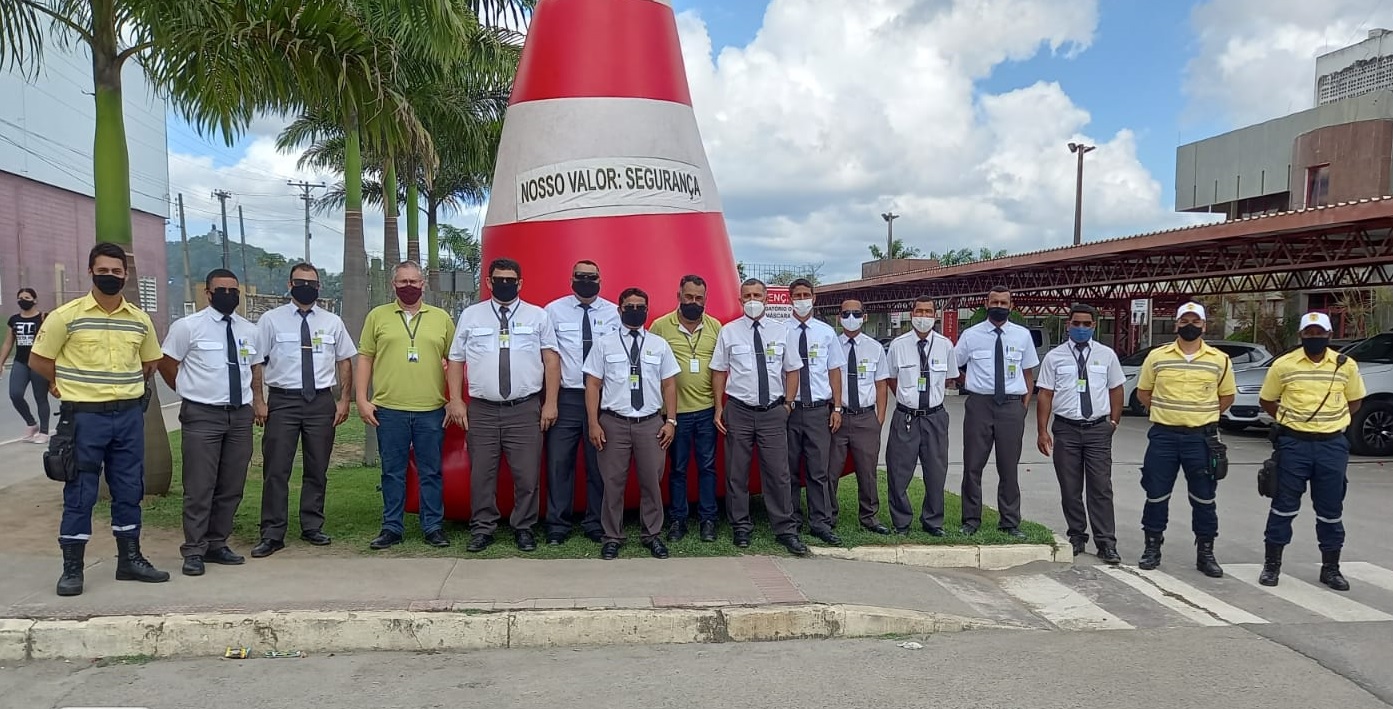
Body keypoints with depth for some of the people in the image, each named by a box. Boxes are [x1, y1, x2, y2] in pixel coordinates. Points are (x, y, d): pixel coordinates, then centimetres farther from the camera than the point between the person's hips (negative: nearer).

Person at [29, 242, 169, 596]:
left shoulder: (140, 319, 5)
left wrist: (126, 387, 12)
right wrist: (72, 386, 5)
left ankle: (130, 559, 21)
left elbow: (150, 361, 19)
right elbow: (38, 360, 0)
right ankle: (71, 568, 11)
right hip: (84, 415, -4)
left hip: (130, 415, 4)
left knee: (129, 490, 10)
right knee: (80, 493, 2)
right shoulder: (66, 316, -7)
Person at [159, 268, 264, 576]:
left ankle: (217, 545, 21)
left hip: (240, 415, 5)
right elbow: (166, 364, 4)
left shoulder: (250, 330, 11)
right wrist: (190, 391, 7)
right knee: (199, 487, -4)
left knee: (232, 487, 9)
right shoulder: (188, 327, -3)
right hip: (202, 416, -5)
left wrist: (258, 400, 9)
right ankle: (194, 551, 6)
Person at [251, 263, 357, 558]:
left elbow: (345, 362, 11)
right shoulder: (271, 320, 1)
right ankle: (272, 534, 5)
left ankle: (312, 527, 22)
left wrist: (344, 400, 3)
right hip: (283, 400, -2)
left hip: (321, 401, 2)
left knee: (317, 469, 10)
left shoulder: (332, 322, 8)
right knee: (276, 470, -2)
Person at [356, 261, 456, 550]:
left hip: (431, 410, 0)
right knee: (392, 472, 7)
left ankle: (433, 527, 15)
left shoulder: (441, 318, 9)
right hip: (389, 409, 0)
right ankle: (392, 528, 17)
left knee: (431, 472, 6)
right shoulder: (377, 316, 7)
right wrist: (362, 399, 0)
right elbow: (364, 359, 7)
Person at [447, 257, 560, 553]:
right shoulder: (470, 315, 9)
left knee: (527, 474, 2)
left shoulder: (538, 316, 7)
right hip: (481, 409, 1)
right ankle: (482, 528, 19)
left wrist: (550, 403, -2)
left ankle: (524, 528, 17)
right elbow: (456, 359, 10)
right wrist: (455, 400, 1)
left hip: (525, 409, -1)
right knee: (482, 473, 6)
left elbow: (551, 360, 3)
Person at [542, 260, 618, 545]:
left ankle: (596, 524, 21)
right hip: (565, 397, -1)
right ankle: (557, 525, 14)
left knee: (598, 464, 8)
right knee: (559, 462, 1)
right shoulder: (554, 310, 2)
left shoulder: (614, 313, 4)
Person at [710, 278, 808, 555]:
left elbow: (792, 371, 9)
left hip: (773, 411, 0)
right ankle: (741, 527, 21)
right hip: (739, 411, 0)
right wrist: (719, 408, 0)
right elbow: (719, 371, 4)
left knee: (778, 473, 1)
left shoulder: (781, 331, 5)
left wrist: (787, 404, 3)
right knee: (737, 473, 7)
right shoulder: (728, 331, 2)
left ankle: (785, 530, 11)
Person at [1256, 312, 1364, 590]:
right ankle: (1272, 564, 12)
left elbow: (1355, 400, 15)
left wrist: (1332, 419, 3)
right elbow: (1266, 400, 9)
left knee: (1330, 509, 9)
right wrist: (1289, 419, 0)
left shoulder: (1346, 365, 1)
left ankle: (1330, 568, 22)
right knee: (1284, 505, 3)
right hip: (1294, 443, -1)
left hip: (1332, 445, 2)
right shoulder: (1283, 364, -3)